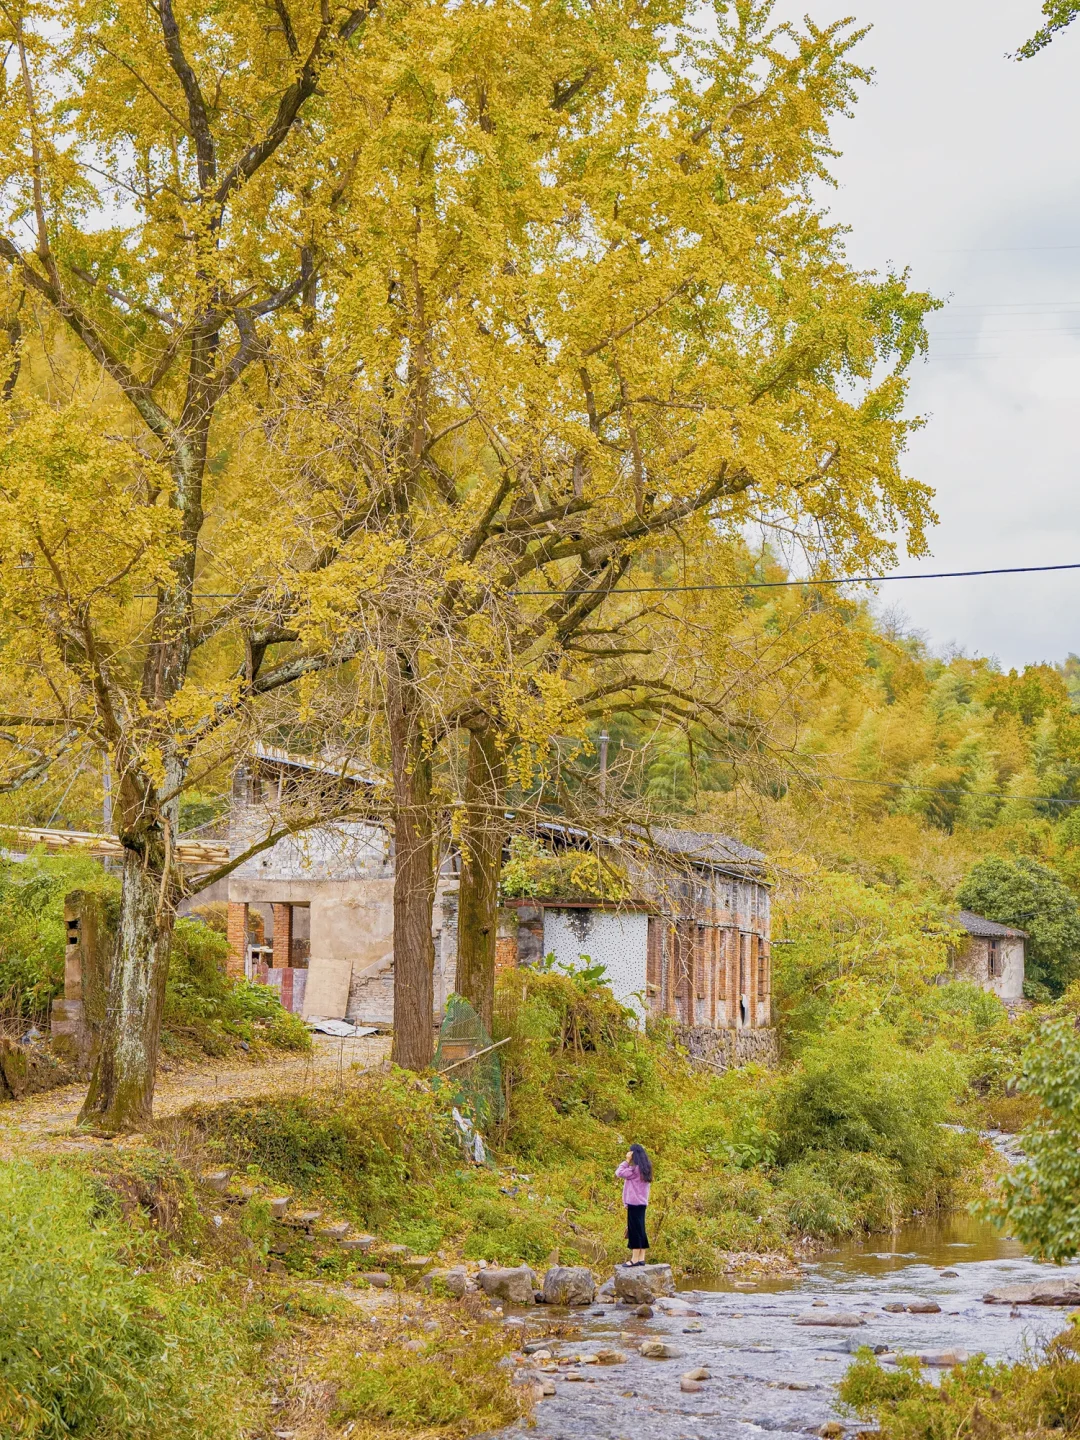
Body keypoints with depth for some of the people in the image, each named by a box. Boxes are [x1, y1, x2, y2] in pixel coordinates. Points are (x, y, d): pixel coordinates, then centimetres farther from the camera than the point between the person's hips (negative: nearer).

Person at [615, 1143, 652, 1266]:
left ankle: (635, 1259, -7)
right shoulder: (644, 1168, 12)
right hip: (641, 1202, 9)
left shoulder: (635, 1169, -16)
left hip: (634, 1203, -9)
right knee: (640, 1230, 10)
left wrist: (627, 1161, -9)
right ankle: (641, 1258, 10)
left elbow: (619, 1173, -14)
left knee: (634, 1229, -7)